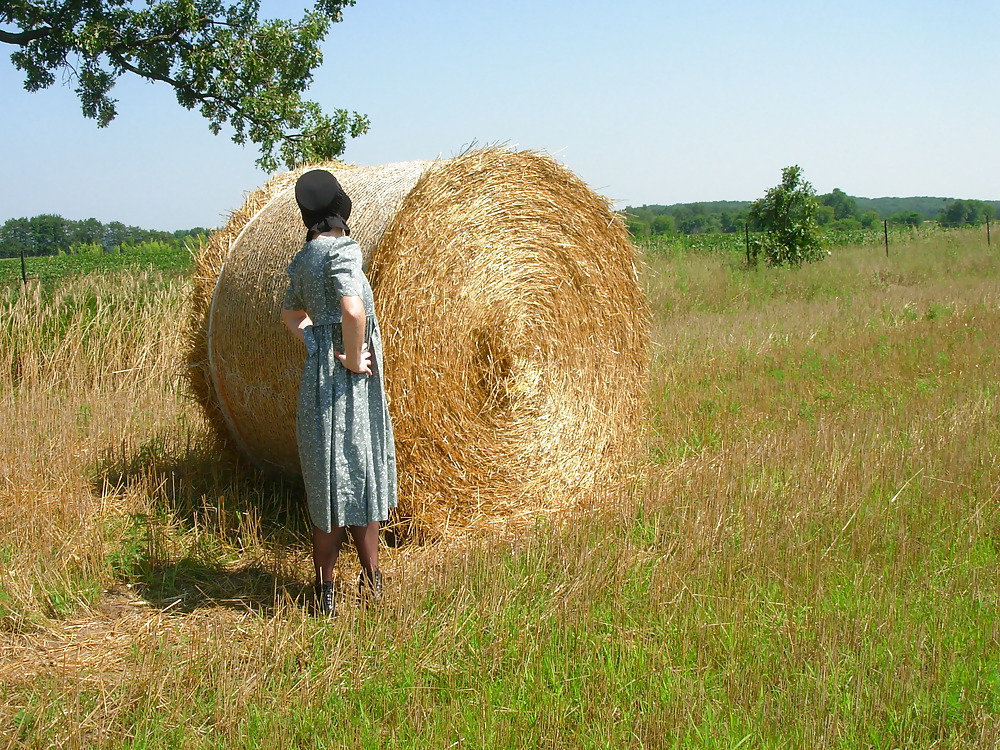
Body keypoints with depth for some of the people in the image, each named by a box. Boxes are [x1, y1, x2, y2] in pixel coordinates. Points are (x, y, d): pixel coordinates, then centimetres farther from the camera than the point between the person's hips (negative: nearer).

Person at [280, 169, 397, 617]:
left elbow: (290, 315, 26)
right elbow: (353, 310, -31)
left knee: (328, 486, 13)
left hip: (318, 376, 8)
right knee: (359, 479, 6)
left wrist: (319, 346, 13)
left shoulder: (304, 259, 11)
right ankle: (371, 580, 19)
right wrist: (352, 358, -17)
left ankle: (326, 592, 19)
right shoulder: (342, 250, -15)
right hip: (348, 386, -8)